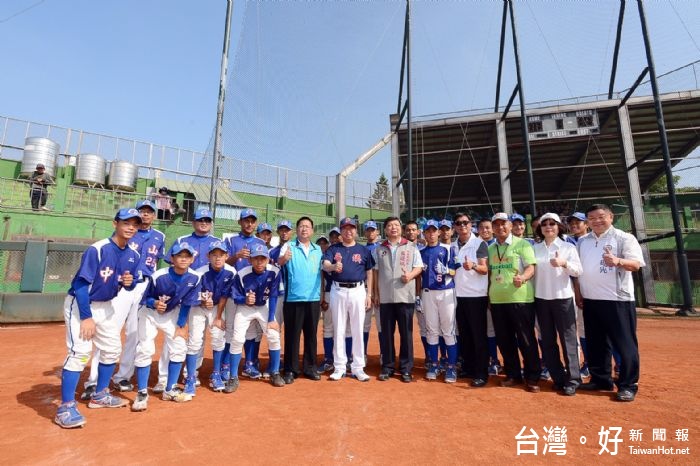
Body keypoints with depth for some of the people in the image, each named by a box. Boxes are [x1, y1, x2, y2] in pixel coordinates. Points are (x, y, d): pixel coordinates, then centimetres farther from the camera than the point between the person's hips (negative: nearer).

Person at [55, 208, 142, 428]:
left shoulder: (133, 255, -5)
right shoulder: (98, 249, -25)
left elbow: (132, 281, 6)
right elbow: (81, 284, -24)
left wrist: (129, 282, -19)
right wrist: (86, 317, -25)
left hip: (106, 306, 7)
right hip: (80, 303, -7)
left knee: (112, 350, 14)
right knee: (80, 352, -16)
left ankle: (100, 395, 32)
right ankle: (65, 408, -2)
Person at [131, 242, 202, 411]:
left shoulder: (195, 278, -22)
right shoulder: (158, 276, -31)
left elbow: (186, 303, -11)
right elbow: (146, 298, -16)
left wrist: (181, 326, -7)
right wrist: (155, 303, -39)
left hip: (171, 313, 3)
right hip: (150, 312, -3)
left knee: (179, 348, 1)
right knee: (145, 350, -12)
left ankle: (170, 390, 18)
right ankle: (142, 393, 5)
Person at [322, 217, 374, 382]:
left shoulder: (363, 250, 7)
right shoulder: (333, 249, 6)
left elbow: (369, 273, 8)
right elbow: (325, 265, -10)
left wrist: (369, 294, 1)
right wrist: (334, 266, -33)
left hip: (358, 291, 0)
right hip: (338, 291, 0)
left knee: (358, 330, 4)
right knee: (338, 330, 6)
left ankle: (358, 367, 15)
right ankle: (339, 367, 18)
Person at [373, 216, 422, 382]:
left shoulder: (411, 247, 5)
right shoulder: (379, 249, 11)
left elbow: (419, 266, 4)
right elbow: (376, 272, 12)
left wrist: (411, 274, -16)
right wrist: (376, 293, 7)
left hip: (405, 296, -2)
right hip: (385, 297, 2)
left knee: (406, 333, 4)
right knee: (386, 333, 8)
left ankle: (406, 368, 15)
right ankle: (387, 366, 20)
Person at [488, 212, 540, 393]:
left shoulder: (522, 244, -3)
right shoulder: (490, 248, 13)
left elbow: (530, 268, -10)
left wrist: (522, 278, -31)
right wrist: (488, 294, 14)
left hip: (520, 299, -5)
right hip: (497, 300, 5)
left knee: (526, 340, 2)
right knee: (504, 340, 12)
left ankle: (532, 378, 17)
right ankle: (513, 375, 26)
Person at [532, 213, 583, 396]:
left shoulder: (568, 247, 1)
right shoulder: (535, 248, 8)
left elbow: (578, 271, -7)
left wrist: (564, 263, -24)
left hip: (563, 297, -3)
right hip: (541, 298, 3)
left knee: (568, 338, -1)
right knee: (547, 340, 8)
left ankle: (572, 380, 9)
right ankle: (558, 377, 21)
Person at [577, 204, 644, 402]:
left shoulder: (624, 238, -3)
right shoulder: (582, 241, 12)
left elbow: (636, 264, -14)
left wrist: (617, 261, -35)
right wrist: (578, 294, 11)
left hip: (618, 300, -5)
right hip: (590, 300, 6)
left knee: (625, 343, 1)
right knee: (595, 343, 13)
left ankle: (628, 385, 13)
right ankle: (600, 379, 26)